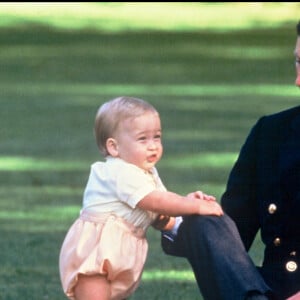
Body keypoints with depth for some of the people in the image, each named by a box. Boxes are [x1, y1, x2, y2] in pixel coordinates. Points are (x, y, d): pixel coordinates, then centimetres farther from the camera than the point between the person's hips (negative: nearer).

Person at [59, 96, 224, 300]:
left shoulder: (148, 175, 13)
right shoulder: (121, 174, -20)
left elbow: (160, 219, 10)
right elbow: (156, 202, -25)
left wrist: (186, 203, -7)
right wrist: (196, 207, -22)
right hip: (93, 250, -10)